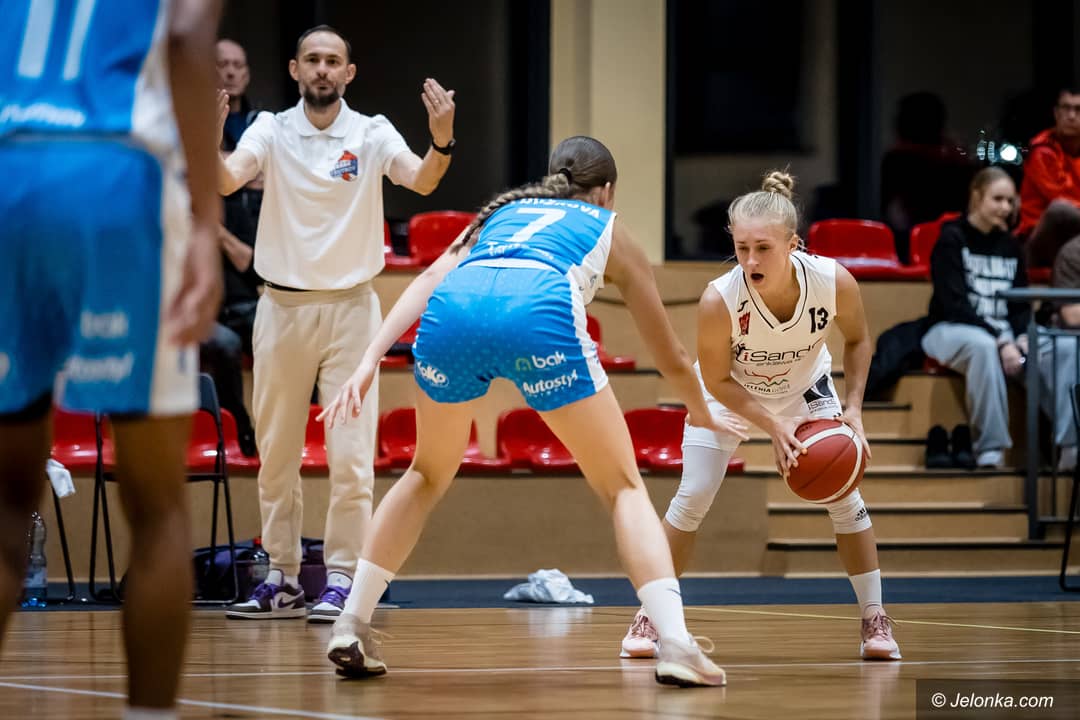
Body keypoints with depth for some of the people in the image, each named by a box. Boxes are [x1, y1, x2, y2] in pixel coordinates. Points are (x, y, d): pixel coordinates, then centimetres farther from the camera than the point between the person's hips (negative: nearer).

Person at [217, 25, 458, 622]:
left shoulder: (371, 134, 0)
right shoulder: (271, 130, 1)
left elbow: (421, 181, -16)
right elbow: (227, 180, -15)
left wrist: (441, 143, -38)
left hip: (350, 309, -1)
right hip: (281, 306, 1)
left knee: (351, 457, -5)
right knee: (276, 456, 6)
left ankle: (342, 580, 2)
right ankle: (282, 581, 14)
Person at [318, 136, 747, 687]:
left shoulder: (504, 211, 40)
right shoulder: (609, 230, 36)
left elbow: (431, 280, 21)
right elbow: (670, 358, 42)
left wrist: (370, 360, 11)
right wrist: (703, 415, 61)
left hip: (454, 309, 3)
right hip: (539, 310, -3)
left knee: (428, 475, 27)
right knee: (623, 487, 11)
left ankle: (350, 629, 21)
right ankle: (675, 644, -5)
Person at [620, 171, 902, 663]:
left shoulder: (834, 282, -34)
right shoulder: (719, 299, -39)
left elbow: (858, 340, -10)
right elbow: (716, 381, -22)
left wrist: (853, 408, -19)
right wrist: (773, 426, -32)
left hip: (805, 386, 2)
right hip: (729, 392, -2)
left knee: (844, 497, -4)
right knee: (693, 498, -9)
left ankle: (875, 620, 9)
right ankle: (649, 618, 5)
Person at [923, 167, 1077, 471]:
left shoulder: (1010, 245, 14)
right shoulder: (951, 239, -4)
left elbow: (1021, 304, 13)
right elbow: (954, 303, -14)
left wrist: (1021, 338, -11)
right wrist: (1001, 341, -24)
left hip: (1003, 332, 5)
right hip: (952, 329, -5)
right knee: (983, 346, -42)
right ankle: (990, 451, -40)